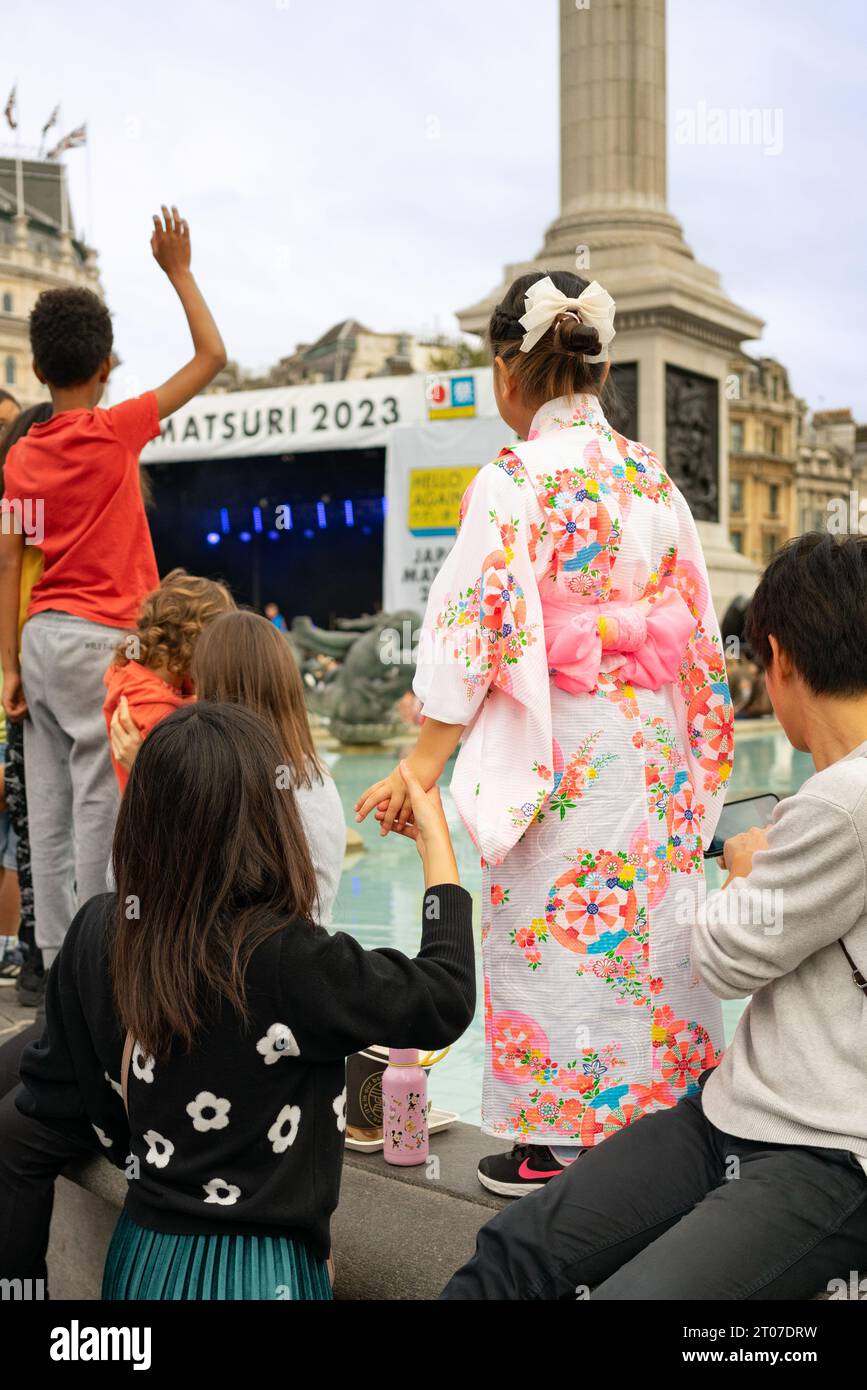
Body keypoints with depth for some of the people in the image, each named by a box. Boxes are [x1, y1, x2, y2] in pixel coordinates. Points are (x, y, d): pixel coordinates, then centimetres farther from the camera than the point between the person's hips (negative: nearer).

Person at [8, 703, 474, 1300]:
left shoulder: (98, 932, -8)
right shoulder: (286, 961, -26)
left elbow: (52, 1101, 2)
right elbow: (443, 1002, -13)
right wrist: (437, 844, -4)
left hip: (140, 1256, 6)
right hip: (254, 1271, -6)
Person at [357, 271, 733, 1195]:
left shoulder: (512, 484, -12)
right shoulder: (652, 476, 7)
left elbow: (474, 632, -16)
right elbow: (693, 621, 11)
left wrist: (421, 767, -12)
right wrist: (690, 752, 20)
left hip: (555, 748, -6)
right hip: (652, 741, 6)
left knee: (556, 936, 5)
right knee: (644, 923, 15)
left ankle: (562, 1139, 17)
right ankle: (655, 1119, 27)